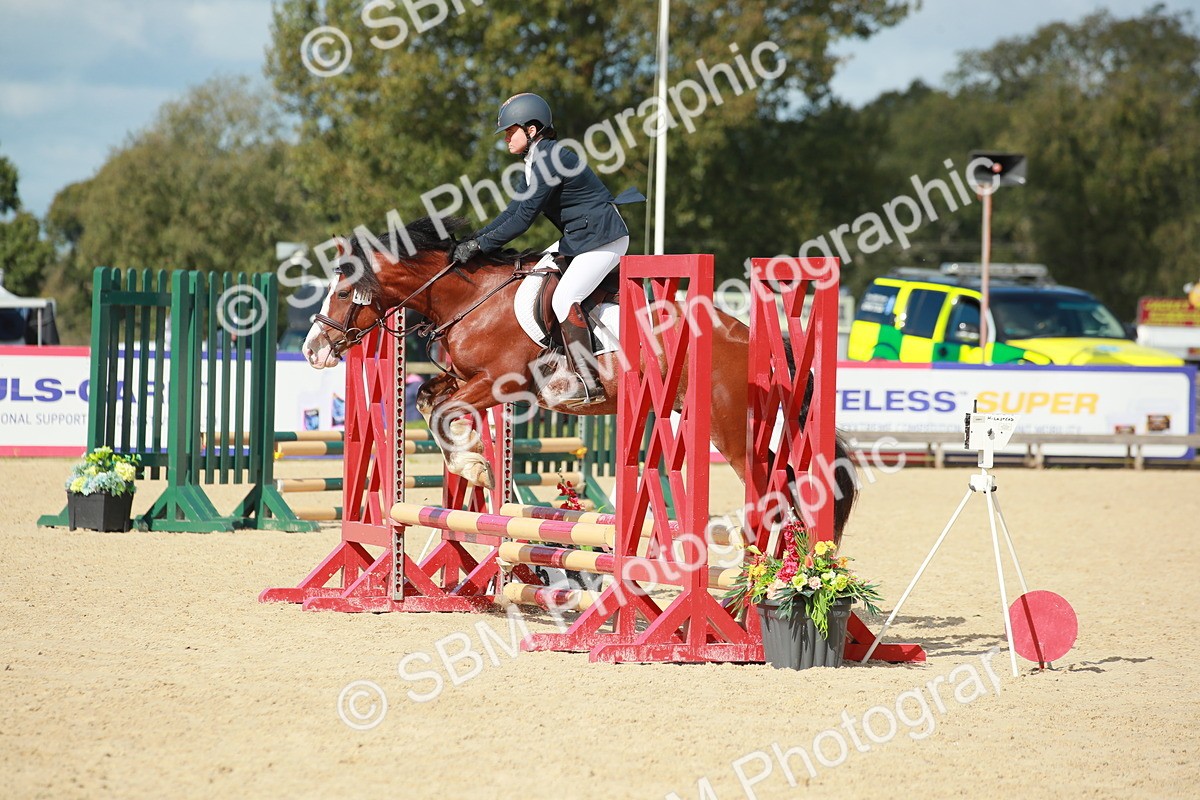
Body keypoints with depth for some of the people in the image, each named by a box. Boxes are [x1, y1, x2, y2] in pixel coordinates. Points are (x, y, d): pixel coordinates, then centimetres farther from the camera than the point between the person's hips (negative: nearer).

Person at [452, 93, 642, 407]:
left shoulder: (549, 160, -22)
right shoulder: (534, 163, 10)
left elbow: (523, 218, -23)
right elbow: (513, 212, 12)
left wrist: (480, 245, -18)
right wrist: (472, 240, 2)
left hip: (604, 238, -11)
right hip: (577, 238, 11)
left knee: (565, 299, -21)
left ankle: (589, 385, -19)